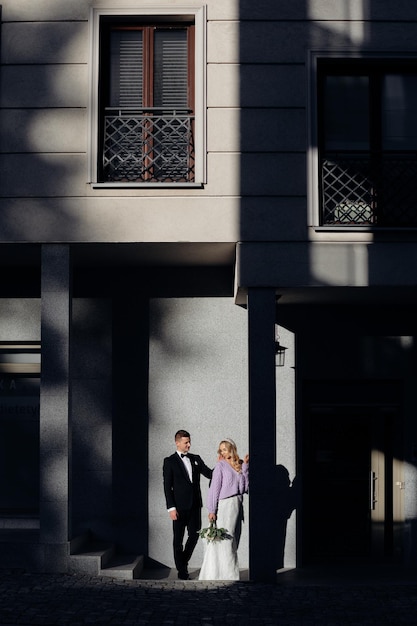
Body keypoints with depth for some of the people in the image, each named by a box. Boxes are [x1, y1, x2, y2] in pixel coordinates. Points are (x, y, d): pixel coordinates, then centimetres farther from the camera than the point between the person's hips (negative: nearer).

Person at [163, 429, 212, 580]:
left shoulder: (196, 459, 12)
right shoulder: (170, 461, -2)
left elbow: (210, 474, 5)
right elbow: (167, 486, -5)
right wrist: (171, 508, -11)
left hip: (195, 505, 4)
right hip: (180, 506, -4)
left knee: (194, 535, 7)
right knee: (178, 539, 3)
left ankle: (183, 561, 29)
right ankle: (181, 570, 12)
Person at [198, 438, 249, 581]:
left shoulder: (240, 466, 11)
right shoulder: (221, 466, -2)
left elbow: (245, 487, 2)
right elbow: (214, 488, -5)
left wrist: (245, 466, 0)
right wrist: (212, 510, -10)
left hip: (238, 505, 6)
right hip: (225, 505, -6)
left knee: (233, 541, 9)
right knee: (225, 541, -6)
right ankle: (229, 575, -2)